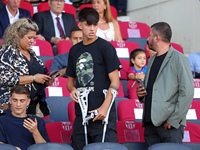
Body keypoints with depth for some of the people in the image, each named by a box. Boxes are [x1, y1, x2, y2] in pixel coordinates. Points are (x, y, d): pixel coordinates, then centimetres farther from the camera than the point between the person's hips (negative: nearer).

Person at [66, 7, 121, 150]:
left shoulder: (105, 47, -2)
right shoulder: (75, 50, 15)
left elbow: (115, 82, -6)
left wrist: (104, 107, -16)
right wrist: (72, 89, 1)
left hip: (102, 113, -5)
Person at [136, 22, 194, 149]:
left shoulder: (178, 59, -4)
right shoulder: (152, 60, 20)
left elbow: (187, 92, -11)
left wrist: (174, 119, -14)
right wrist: (141, 93, 8)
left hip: (170, 125, -7)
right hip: (150, 123, 7)